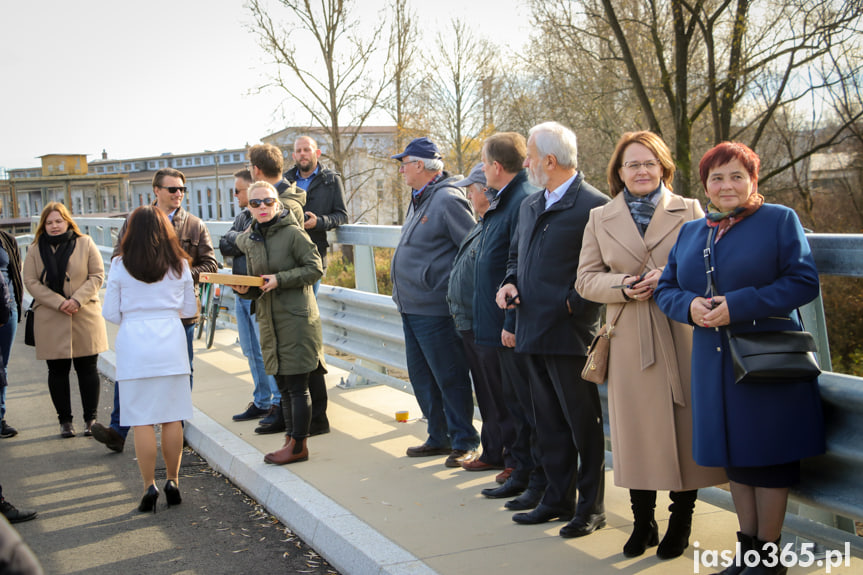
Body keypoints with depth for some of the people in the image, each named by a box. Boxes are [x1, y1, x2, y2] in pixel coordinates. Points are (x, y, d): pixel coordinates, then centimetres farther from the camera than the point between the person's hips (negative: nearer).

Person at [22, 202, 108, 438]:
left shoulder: (85, 244, 4)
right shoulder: (35, 249, 6)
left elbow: (97, 276, 1)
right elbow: (31, 282, -1)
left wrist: (77, 299, -14)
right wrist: (58, 303, -14)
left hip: (85, 317, -1)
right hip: (50, 322, 1)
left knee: (87, 369, 3)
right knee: (57, 371, 5)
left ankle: (91, 418, 13)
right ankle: (65, 420, 16)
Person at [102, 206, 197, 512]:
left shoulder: (120, 266, -3)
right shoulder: (179, 265, 3)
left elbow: (111, 313, 1)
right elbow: (190, 309, 10)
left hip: (134, 344, -2)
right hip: (171, 343, 2)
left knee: (142, 421, 3)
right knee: (173, 418, 8)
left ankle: (150, 487, 4)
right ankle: (172, 482, 15)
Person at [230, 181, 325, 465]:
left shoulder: (292, 233, -9)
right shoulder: (250, 240, 10)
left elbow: (315, 268, -11)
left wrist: (280, 279, -18)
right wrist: (244, 289, -5)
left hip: (297, 317, -7)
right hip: (269, 320, 7)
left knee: (296, 385, -3)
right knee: (283, 385, 12)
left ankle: (298, 445, 4)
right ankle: (291, 439, 21)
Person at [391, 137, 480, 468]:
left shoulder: (447, 199, -16)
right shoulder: (419, 200, 15)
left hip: (435, 311, -10)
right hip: (411, 308, 10)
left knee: (449, 378, 0)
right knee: (421, 378, 16)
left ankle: (463, 442, 12)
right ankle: (439, 438, 28)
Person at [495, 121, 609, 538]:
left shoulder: (594, 206, -12)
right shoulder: (530, 206, 15)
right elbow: (516, 254, 26)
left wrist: (573, 304, -16)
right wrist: (510, 282, 7)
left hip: (570, 334, -8)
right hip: (535, 332, 8)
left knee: (583, 425, 4)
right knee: (550, 424, 15)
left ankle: (591, 508, 16)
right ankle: (558, 499, 27)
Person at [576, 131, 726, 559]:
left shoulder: (689, 211, 7)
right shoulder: (600, 218, 11)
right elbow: (585, 279, 8)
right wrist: (623, 285, -11)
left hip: (682, 336, -1)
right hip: (630, 342, 1)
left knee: (685, 427, 1)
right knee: (637, 430, 5)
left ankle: (680, 524, 18)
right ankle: (643, 524, 20)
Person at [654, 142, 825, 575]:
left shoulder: (780, 220, -2)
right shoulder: (690, 232, 13)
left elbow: (804, 281, -11)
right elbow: (665, 288, 14)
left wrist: (738, 305, -19)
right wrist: (690, 305, -10)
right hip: (714, 361, 5)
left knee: (769, 456, 1)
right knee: (734, 455, 12)